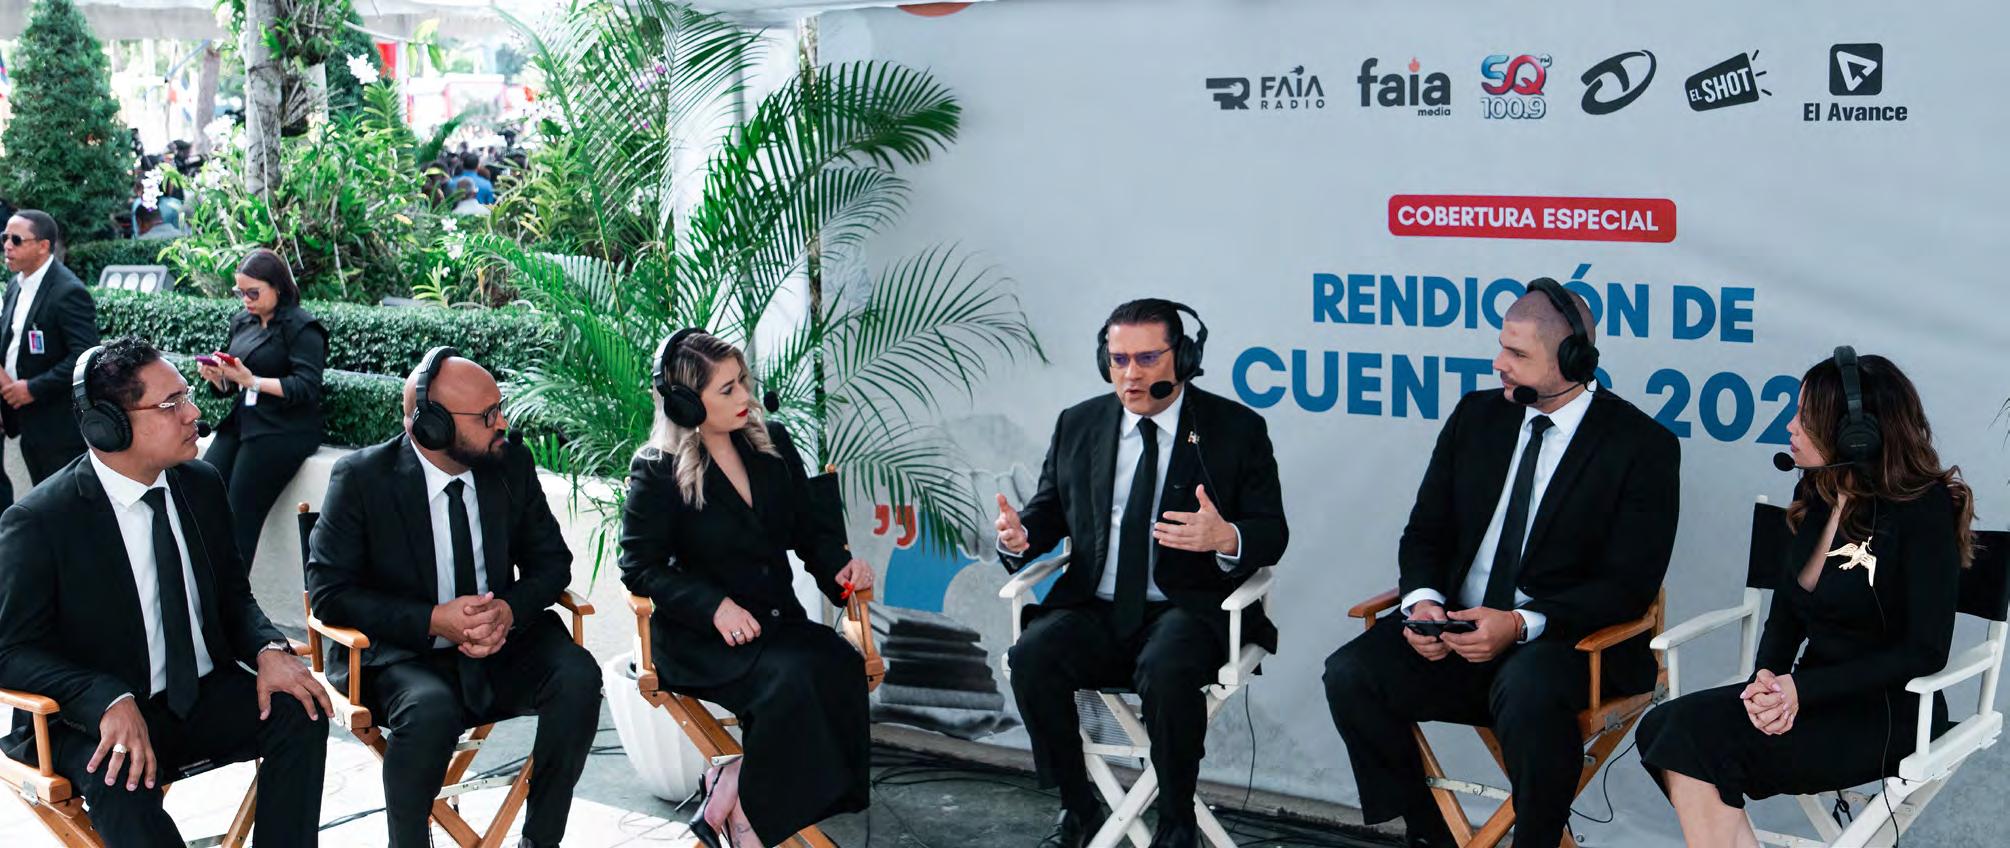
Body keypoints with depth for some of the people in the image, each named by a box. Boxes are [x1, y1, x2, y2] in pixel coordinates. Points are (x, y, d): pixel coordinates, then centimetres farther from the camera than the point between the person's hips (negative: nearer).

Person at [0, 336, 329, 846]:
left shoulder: (201, 484, 3)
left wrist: (267, 649, -10)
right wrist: (111, 704, -31)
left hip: (204, 697, 5)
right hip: (93, 717, -5)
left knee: (300, 714, -19)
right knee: (122, 781, -35)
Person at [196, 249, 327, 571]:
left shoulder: (302, 327, -5)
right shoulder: (242, 322, 17)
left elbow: (306, 387, -15)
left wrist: (251, 380, -21)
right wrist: (216, 377, -1)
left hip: (281, 432, -7)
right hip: (240, 424, 7)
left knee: (241, 519, -14)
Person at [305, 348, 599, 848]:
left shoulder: (511, 462, 0)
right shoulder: (361, 478, -10)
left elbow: (550, 560, 7)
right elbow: (328, 591, -10)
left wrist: (510, 610, -16)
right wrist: (432, 620, -23)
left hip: (503, 645, 4)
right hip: (402, 655, -3)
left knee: (577, 674, -24)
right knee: (431, 708, -35)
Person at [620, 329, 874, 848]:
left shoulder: (771, 443, 12)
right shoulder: (656, 471, -3)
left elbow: (809, 528, 18)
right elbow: (639, 568, -6)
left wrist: (839, 565, -5)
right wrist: (714, 606, -20)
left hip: (778, 619, 5)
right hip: (696, 636, -5)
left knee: (843, 667, -28)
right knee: (791, 678, -35)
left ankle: (730, 796, -18)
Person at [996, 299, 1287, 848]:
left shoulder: (1237, 429, 1)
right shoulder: (1078, 426, 12)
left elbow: (1272, 534, -3)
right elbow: (1048, 510, 15)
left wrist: (1226, 539, -27)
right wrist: (1019, 536, -10)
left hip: (1188, 609, -3)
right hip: (1095, 611, 4)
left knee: (1165, 671, -35)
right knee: (1032, 656, -25)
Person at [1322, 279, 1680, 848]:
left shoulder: (1643, 447, -5)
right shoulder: (1477, 416, 9)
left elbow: (1628, 586, -10)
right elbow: (1425, 533, 12)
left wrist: (1521, 624, -23)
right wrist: (1422, 601, -11)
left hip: (1563, 637, -4)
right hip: (1457, 628, 5)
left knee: (1526, 691, -38)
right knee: (1350, 675, -21)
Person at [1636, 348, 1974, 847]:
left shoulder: (1924, 511, -13)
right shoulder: (1816, 496, 9)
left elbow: (1924, 653, -15)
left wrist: (1803, 689, -21)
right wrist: (1768, 676, -10)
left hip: (1887, 713, -7)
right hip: (1811, 694, 7)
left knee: (1696, 736, -27)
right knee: (1660, 728, -19)